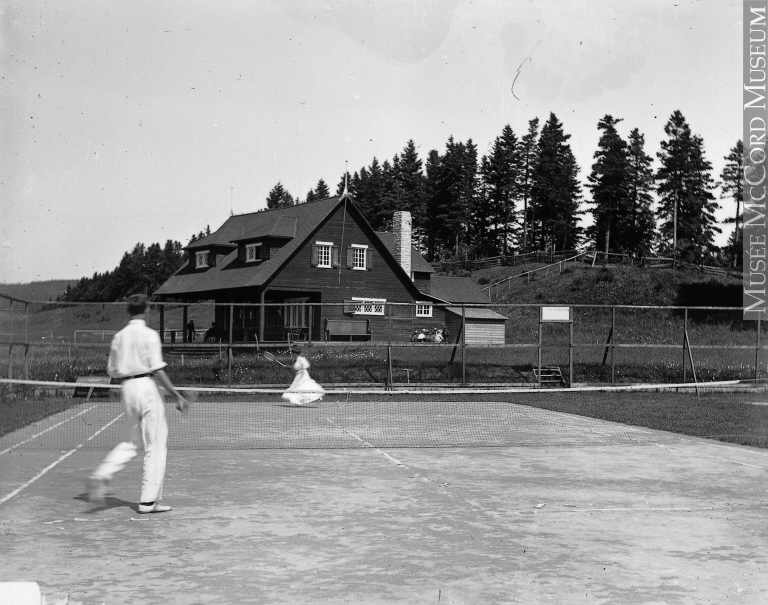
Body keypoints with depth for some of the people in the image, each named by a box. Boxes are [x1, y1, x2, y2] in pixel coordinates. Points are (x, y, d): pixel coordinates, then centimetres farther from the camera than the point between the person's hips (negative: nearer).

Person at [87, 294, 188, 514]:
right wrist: (177, 395, -11)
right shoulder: (149, 335, -9)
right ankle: (148, 500, 2)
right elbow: (157, 370, -15)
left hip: (127, 388, 6)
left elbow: (112, 370, 12)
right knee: (156, 445, 1)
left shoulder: (119, 336, 10)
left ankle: (101, 475, -2)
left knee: (131, 442, 19)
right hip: (147, 386, -6)